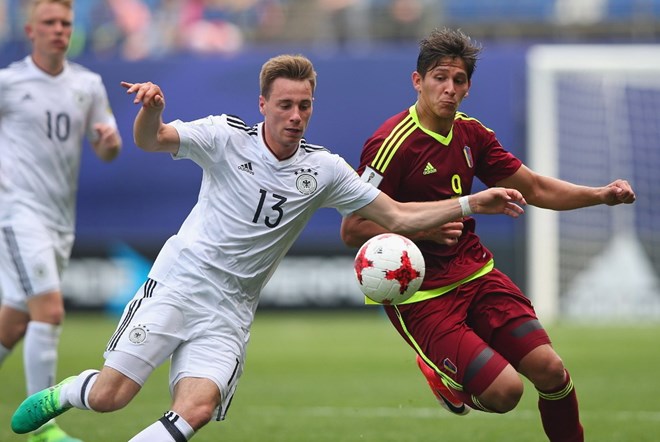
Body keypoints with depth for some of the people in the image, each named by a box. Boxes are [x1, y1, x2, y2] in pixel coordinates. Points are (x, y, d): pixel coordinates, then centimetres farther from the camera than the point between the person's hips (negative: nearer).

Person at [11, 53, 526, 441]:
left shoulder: (323, 169, 0)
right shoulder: (226, 136, -8)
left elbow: (398, 217, 3)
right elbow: (150, 140, -20)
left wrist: (473, 203, -6)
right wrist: (151, 109, -44)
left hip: (229, 312, 2)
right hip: (178, 283, -2)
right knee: (110, 395, -11)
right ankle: (62, 393, 26)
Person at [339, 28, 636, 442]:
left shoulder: (471, 133, 7)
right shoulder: (392, 144, -16)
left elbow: (535, 189, 15)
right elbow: (352, 230, -16)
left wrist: (602, 194, 0)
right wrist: (425, 229, -27)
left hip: (476, 272, 7)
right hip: (421, 294, -7)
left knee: (550, 370, -8)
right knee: (505, 389, -18)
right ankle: (445, 373, 14)